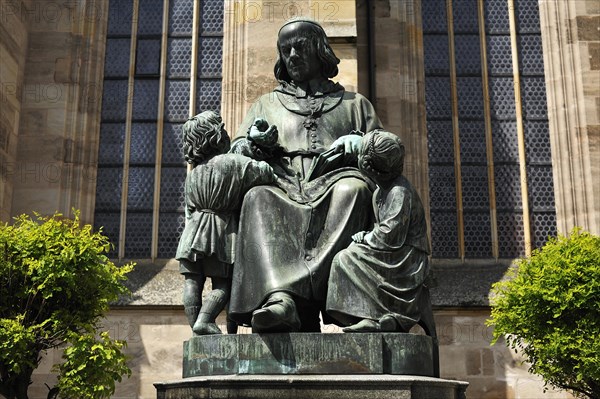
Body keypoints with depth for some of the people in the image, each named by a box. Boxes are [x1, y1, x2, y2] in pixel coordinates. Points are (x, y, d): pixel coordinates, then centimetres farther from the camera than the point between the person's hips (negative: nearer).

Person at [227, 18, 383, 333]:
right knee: (257, 199, -36)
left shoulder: (354, 104, 31)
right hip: (283, 189, 1)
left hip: (333, 184, 0)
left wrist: (361, 144, -2)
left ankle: (296, 296, -48)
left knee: (353, 189, -38)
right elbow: (236, 151, 23)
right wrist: (254, 143, -1)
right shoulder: (267, 105, 33)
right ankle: (280, 299, -57)